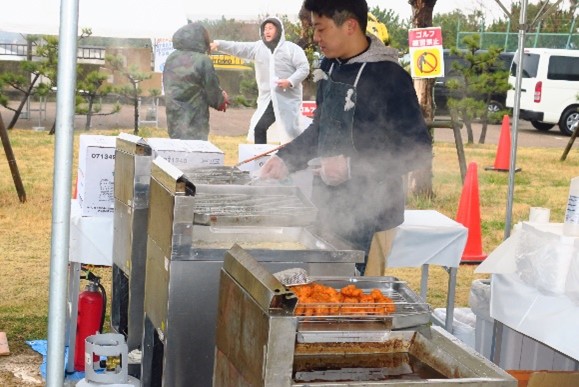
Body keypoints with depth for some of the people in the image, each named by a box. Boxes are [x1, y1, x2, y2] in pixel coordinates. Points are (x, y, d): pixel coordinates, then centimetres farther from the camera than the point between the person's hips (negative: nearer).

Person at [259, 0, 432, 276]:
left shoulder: (389, 77, -17)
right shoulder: (330, 66, 6)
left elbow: (418, 150, -17)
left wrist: (352, 166, -23)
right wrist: (286, 159, 5)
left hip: (368, 216, -7)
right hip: (331, 209, 7)